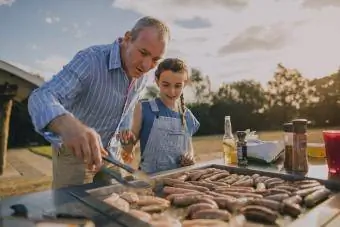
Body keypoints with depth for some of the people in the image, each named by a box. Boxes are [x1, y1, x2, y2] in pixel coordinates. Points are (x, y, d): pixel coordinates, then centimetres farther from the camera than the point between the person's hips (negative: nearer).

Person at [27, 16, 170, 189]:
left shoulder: (143, 76, -6)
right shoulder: (90, 60, -27)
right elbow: (41, 97, -39)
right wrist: (68, 125, -59)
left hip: (109, 152, 6)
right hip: (74, 151, -5)